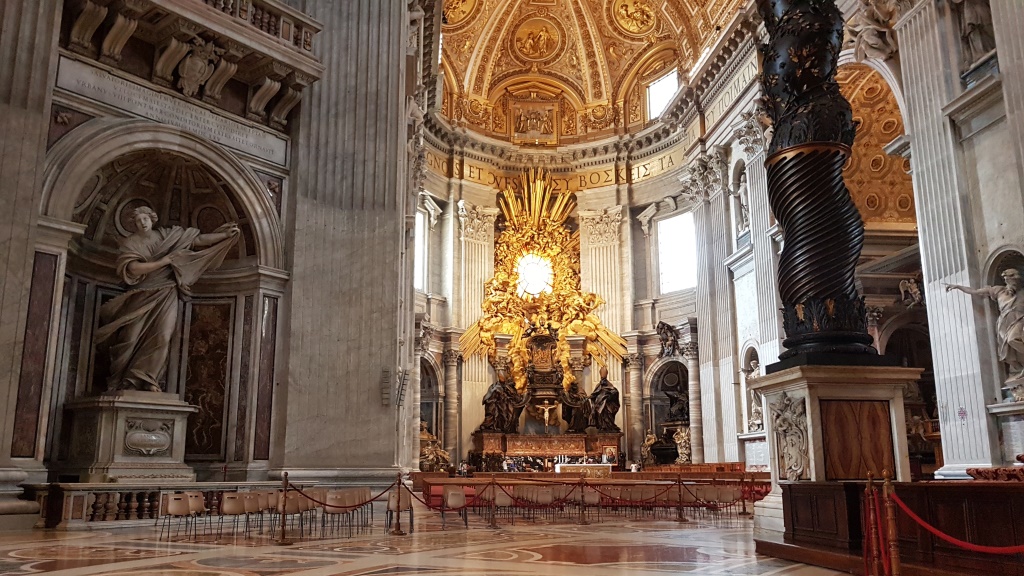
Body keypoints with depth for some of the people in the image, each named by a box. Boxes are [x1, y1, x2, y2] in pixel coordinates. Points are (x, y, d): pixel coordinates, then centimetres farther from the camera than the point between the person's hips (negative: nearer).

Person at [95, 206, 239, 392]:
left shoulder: (166, 235, 6)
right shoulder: (131, 243, 0)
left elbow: (198, 239, 3)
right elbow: (133, 269, -15)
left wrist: (226, 234, -3)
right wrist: (163, 261, -14)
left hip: (165, 295, 1)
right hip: (141, 296, -1)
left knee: (161, 336, -12)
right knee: (133, 337, -5)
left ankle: (149, 380, -9)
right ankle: (123, 383, 2)